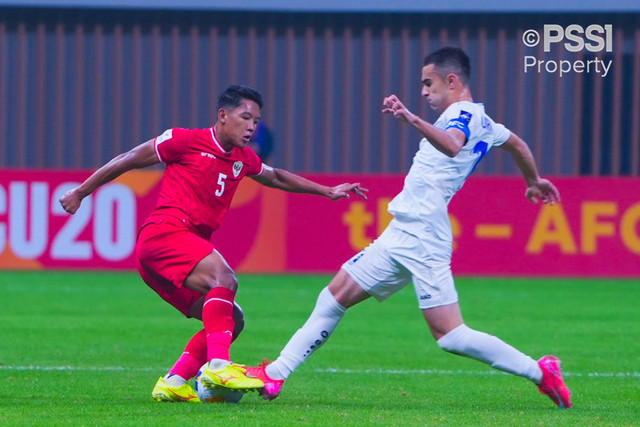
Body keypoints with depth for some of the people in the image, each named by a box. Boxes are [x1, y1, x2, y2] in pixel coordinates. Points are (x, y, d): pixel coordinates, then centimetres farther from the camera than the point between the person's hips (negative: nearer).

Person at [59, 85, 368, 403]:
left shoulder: (243, 159, 19)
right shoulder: (186, 141, -2)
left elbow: (276, 177, 40)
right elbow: (129, 161, 5)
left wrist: (328, 191, 40)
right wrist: (80, 192, 7)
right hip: (162, 233, -9)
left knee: (231, 320, 2)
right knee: (224, 277, -30)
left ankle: (172, 384, -2)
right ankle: (218, 365, -40)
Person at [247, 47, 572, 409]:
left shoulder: (463, 113, -10)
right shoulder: (481, 121, 19)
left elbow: (452, 146, -35)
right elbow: (517, 144, 38)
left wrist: (414, 120, -48)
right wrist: (534, 182, 56)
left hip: (421, 240, -10)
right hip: (401, 236, 10)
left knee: (450, 336, -14)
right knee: (335, 297, 9)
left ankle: (539, 371, -5)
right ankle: (274, 376, 12)